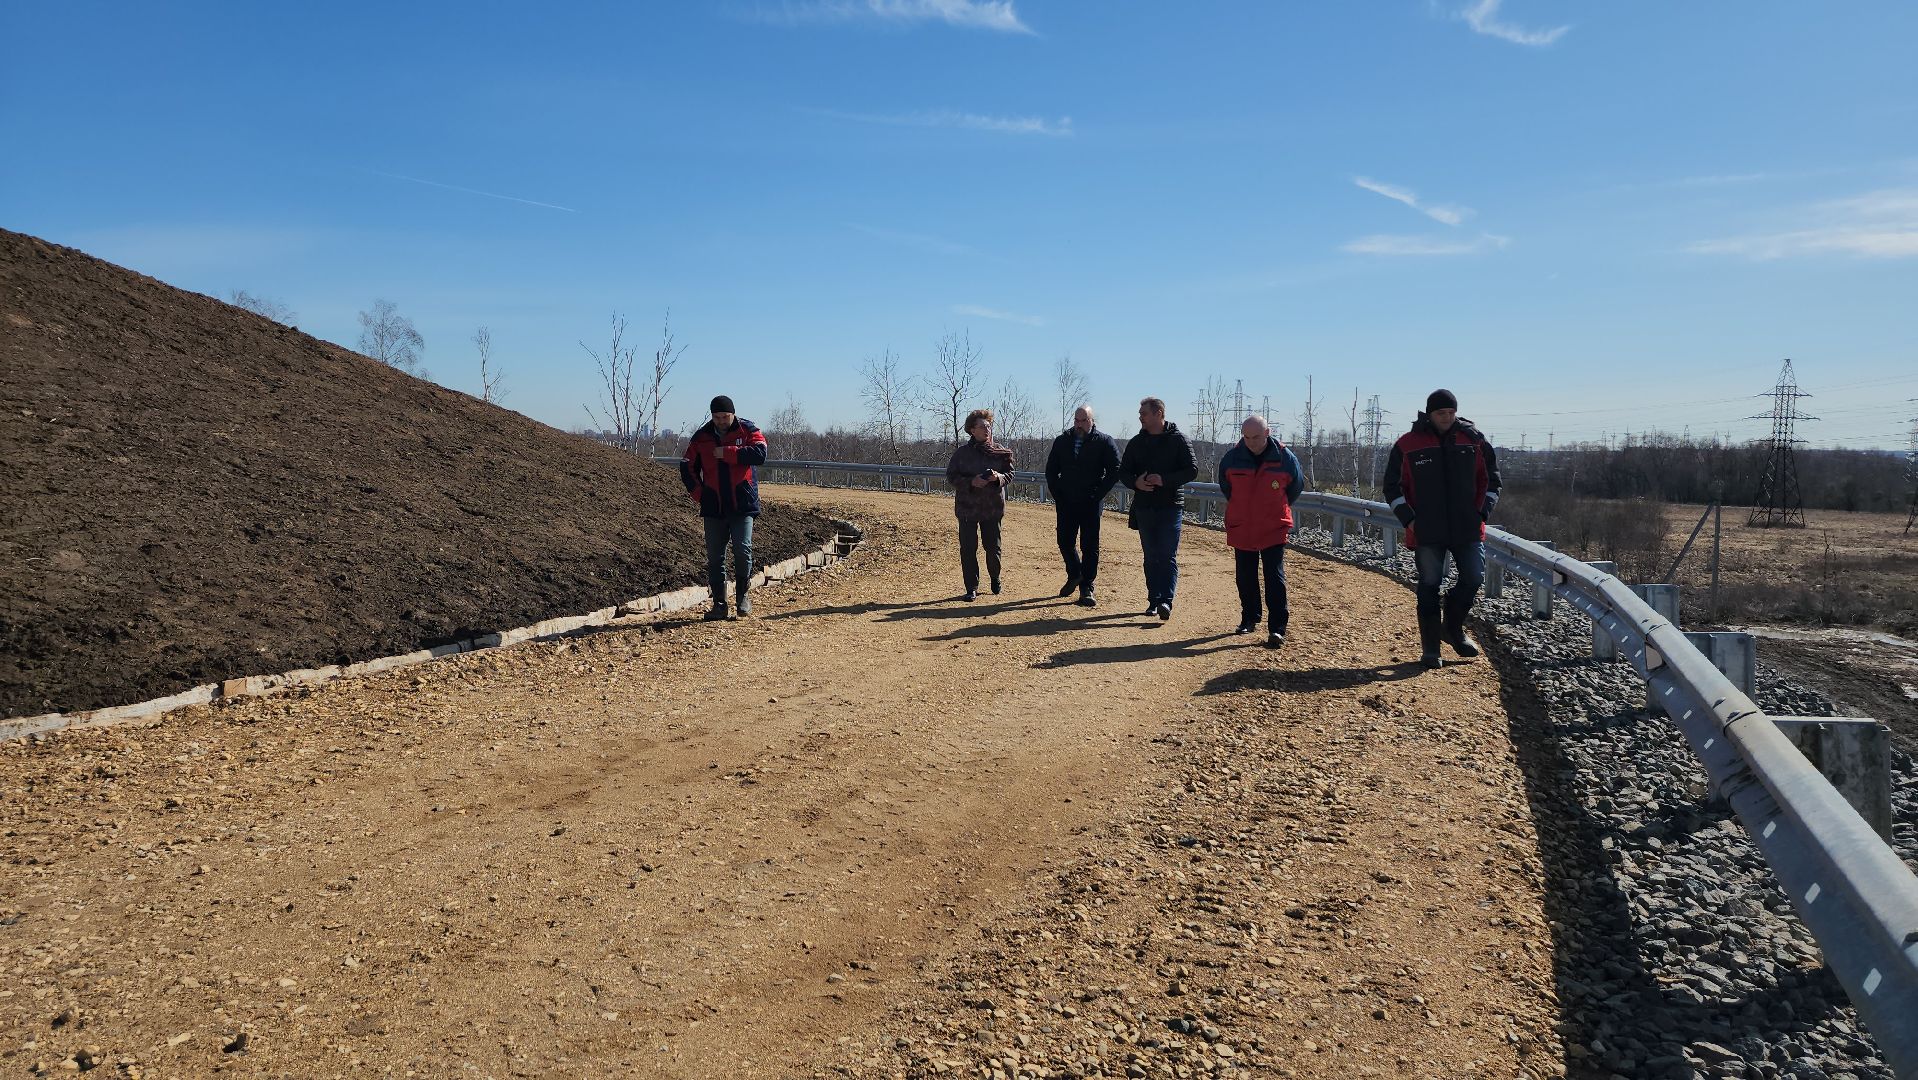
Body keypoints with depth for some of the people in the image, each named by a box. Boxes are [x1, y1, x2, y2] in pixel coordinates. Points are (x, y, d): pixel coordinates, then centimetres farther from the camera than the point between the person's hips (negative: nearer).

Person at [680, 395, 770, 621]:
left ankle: (742, 597, 10)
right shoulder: (701, 437, 8)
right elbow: (687, 467, 11)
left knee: (743, 549, -9)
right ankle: (719, 604, 10)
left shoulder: (748, 430, 0)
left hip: (742, 504, -3)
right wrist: (699, 493, 1)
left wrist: (727, 453, -16)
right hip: (713, 507, 3)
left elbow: (760, 454, -17)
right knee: (714, 556, 3)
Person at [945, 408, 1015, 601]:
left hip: (993, 507, 1)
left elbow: (1010, 474, 8)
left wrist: (998, 477, -15)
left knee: (993, 547, 6)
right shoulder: (962, 452, -1)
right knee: (968, 549, -1)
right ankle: (972, 588, 9)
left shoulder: (1000, 452, 4)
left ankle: (995, 578, 34)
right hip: (967, 507, -1)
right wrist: (970, 482, -16)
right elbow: (951, 476, 0)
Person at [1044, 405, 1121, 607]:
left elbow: (1114, 471, -3)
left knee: (1090, 547, -2)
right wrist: (1057, 495, 4)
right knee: (1065, 542, 7)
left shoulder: (1104, 442, -1)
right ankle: (1074, 575, 32)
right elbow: (1051, 470, 14)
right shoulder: (1062, 441, 9)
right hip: (1066, 503, 3)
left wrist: (1098, 495, -8)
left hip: (1091, 505, -3)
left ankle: (1086, 588, 4)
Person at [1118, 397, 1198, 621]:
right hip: (1144, 507, 4)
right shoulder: (1136, 442, 10)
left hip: (1170, 506, -4)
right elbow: (1123, 472, 13)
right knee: (1150, 556, 8)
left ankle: (1166, 601, -15)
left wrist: (1165, 480, -18)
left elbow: (1192, 470, -5)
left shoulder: (1177, 439, -2)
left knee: (1168, 556, -10)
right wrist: (1135, 483, -9)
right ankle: (1154, 600, 14)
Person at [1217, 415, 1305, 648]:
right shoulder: (1232, 458, -5)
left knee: (1275, 579, -6)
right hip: (1240, 530, 2)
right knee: (1245, 578, 11)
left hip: (1273, 530, -2)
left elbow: (1297, 485, 10)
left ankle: (1277, 629, -5)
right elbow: (1225, 486, 16)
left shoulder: (1285, 458, -9)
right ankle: (1249, 619, 28)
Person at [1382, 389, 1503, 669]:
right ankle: (1430, 649, 11)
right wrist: (1408, 519, -5)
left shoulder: (1475, 440, 4)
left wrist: (1482, 512, 1)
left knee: (1473, 578, -1)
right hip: (1426, 531, -2)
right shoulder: (1407, 444, -2)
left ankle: (1452, 627, 26)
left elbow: (1491, 479, 12)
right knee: (1429, 587, 1)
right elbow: (1392, 486, 3)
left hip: (1468, 529, 2)